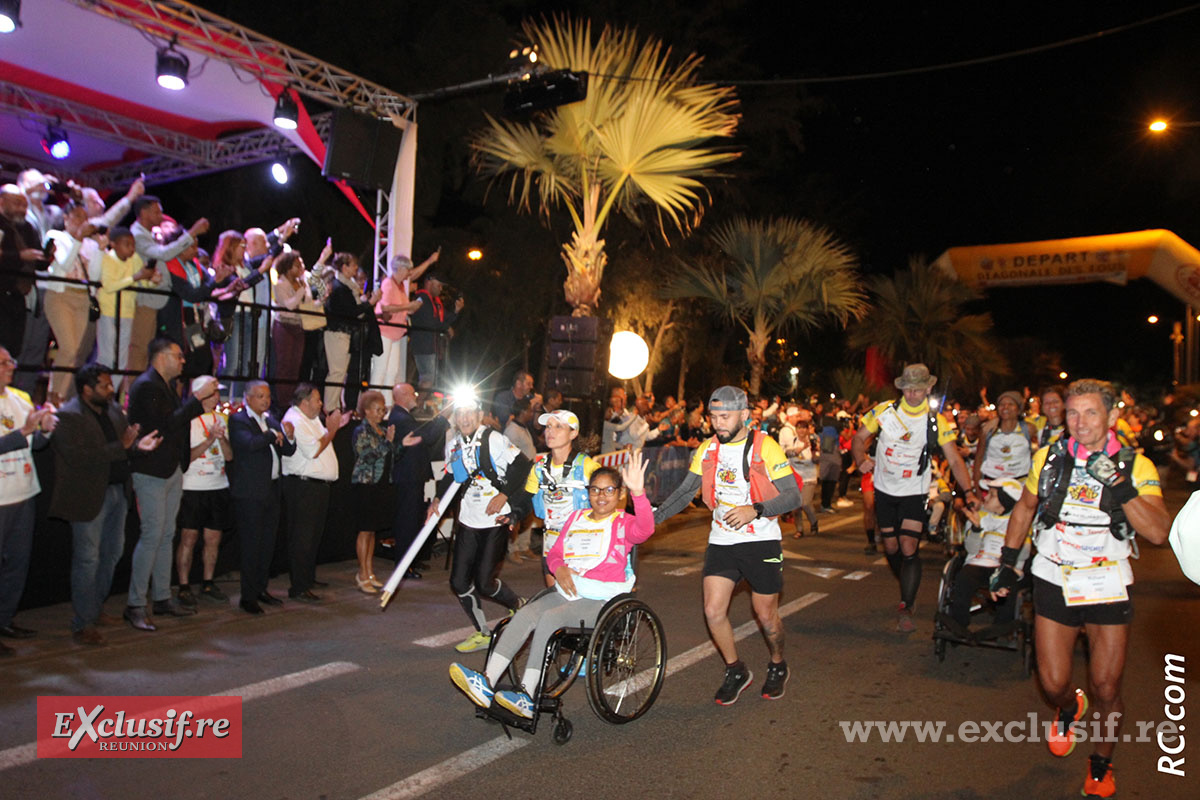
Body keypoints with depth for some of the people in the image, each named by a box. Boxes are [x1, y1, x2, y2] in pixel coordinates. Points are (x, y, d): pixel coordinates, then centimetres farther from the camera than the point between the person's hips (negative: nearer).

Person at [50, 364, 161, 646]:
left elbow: (127, 439, 14)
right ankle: (82, 625, 8)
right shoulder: (68, 416, -14)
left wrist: (139, 444, -9)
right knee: (88, 559, -2)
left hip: (118, 492, 8)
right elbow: (79, 457, -24)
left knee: (112, 553, 17)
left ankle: (95, 609, 33)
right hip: (89, 498, -8)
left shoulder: (114, 410, 10)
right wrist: (122, 446, -27)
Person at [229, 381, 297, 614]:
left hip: (271, 490, 7)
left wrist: (289, 437, -7)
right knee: (251, 545, -2)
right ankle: (247, 597, 6)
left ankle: (260, 589, 26)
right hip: (249, 492, -7)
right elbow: (250, 443, -27)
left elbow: (288, 451, 13)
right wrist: (273, 434, -11)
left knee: (268, 543, 14)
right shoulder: (238, 420, -7)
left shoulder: (270, 419, 15)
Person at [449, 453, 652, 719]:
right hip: (567, 591, 6)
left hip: (602, 600, -5)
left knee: (549, 618, -28)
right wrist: (559, 568, -3)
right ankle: (487, 682, -26)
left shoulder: (623, 523, 1)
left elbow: (645, 529, -23)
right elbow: (554, 553, 22)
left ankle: (527, 697, -24)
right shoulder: (576, 518, 19)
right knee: (524, 615, -21)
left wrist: (638, 492, -41)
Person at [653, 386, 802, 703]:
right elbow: (686, 491, 7)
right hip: (721, 540, 4)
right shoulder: (708, 449, 2)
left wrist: (755, 510, -30)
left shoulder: (765, 447, -13)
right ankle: (736, 672, 20)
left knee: (766, 615, 7)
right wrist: (652, 517, -5)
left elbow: (793, 496, -14)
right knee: (713, 611, -4)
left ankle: (777, 666, 37)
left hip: (761, 541, -4)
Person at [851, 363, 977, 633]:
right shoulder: (885, 410, -6)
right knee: (891, 547, 10)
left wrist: (969, 491, -19)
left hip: (914, 493, -2)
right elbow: (859, 437, 1)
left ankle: (905, 609, -3)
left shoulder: (936, 421, -8)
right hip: (885, 490, 2)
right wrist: (861, 460, -19)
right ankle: (909, 589, 37)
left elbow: (954, 460, -6)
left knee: (908, 549, -13)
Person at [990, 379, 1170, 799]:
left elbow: (1159, 532, -20)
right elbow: (1024, 508, 13)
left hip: (1108, 587, -1)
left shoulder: (1136, 466, -8)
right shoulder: (1050, 458, -3)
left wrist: (1121, 487, -32)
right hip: (1054, 582, 1)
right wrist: (1007, 561, 11)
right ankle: (1069, 708, 40)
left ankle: (1101, 764, 32)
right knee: (1053, 684, 2)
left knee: (1106, 690, 5)